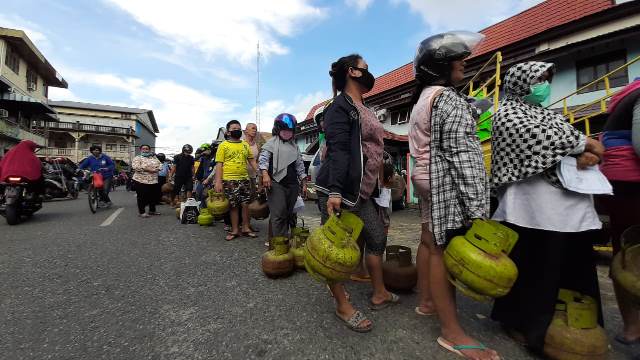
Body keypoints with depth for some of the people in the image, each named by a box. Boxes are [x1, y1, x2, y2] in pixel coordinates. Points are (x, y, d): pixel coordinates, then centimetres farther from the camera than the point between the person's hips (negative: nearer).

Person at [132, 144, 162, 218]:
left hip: (154, 180, 6)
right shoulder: (137, 158, 0)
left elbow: (160, 165, 10)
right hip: (141, 180, -5)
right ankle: (141, 212, 8)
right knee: (142, 197, -1)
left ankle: (152, 210, 26)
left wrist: (155, 169, -11)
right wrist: (147, 169, -21)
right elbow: (135, 167, -16)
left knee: (153, 196, 12)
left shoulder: (154, 158, 16)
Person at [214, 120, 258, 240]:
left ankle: (246, 228, 19)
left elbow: (252, 161, 14)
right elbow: (219, 164, -3)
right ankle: (235, 230, 16)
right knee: (234, 206, 3)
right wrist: (218, 181, -11)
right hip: (229, 180, -3)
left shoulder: (245, 145, 12)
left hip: (244, 179, 4)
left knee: (246, 204, 5)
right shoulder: (223, 145, 1)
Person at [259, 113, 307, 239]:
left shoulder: (295, 146, 22)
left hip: (292, 185, 6)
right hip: (276, 183, -5)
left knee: (288, 214, 9)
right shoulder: (271, 143, 6)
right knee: (278, 214, -10)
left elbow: (300, 165, 22)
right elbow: (263, 158, -6)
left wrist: (304, 183, 16)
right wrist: (265, 174, -22)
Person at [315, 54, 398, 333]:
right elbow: (338, 150, -20)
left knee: (377, 236, 14)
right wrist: (334, 191, -27)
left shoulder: (362, 109, 22)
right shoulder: (340, 106, -7)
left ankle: (379, 294, 30)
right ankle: (342, 305, 17)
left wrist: (374, 186, 23)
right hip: (338, 190, -10)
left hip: (361, 190, 10)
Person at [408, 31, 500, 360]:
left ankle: (426, 301, 29)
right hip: (447, 181, -10)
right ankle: (451, 331, 3)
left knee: (430, 241, 15)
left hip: (427, 176, 10)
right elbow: (461, 153, -20)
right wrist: (476, 207, -21)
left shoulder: (423, 98, 19)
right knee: (444, 249, -7)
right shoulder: (448, 98, -11)